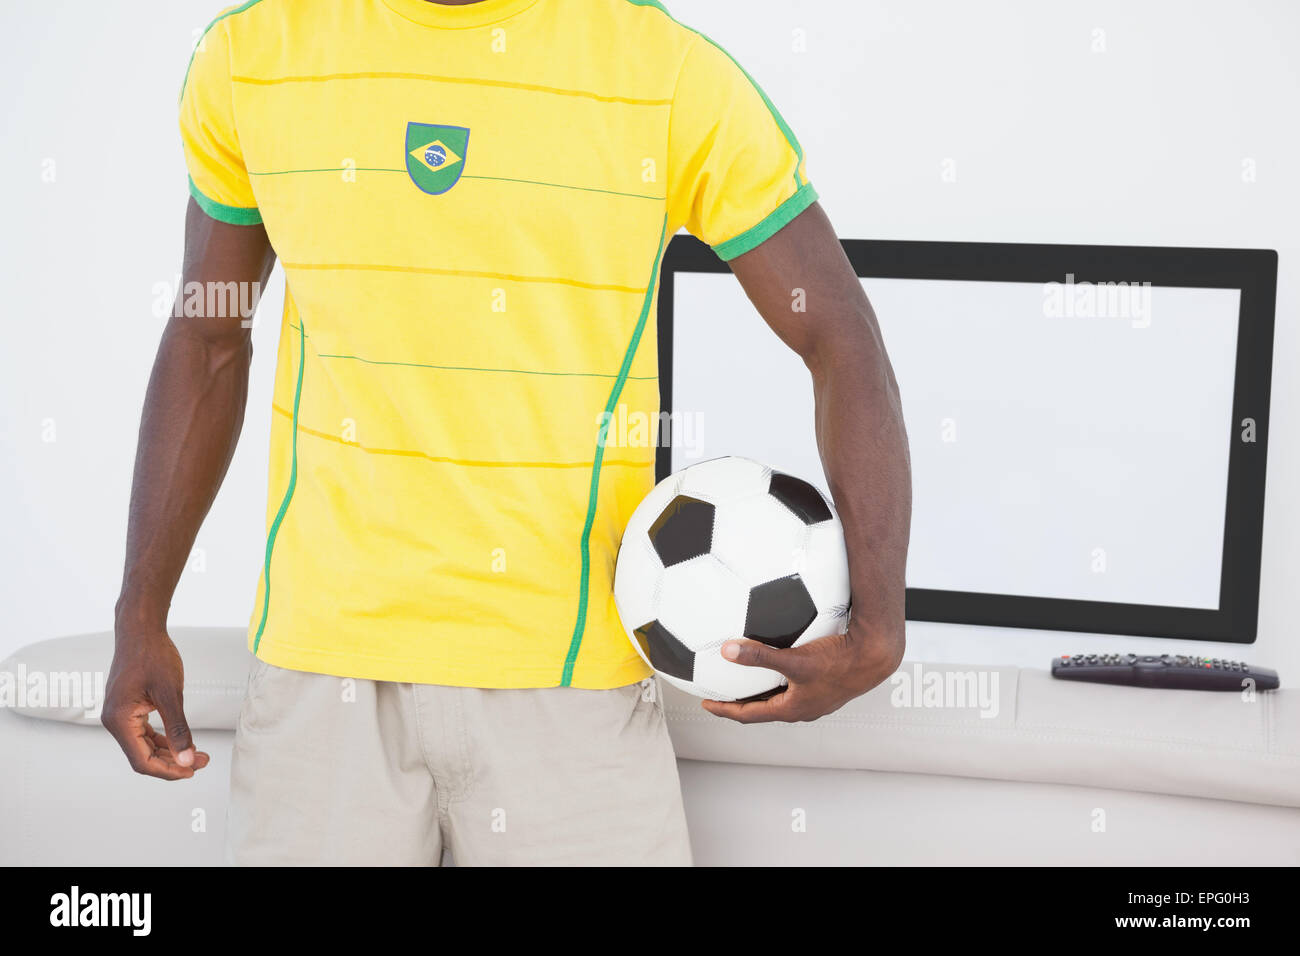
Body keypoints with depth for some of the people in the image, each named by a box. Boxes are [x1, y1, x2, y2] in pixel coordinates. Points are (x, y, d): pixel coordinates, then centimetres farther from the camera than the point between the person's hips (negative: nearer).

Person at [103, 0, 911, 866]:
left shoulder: (670, 70, -5)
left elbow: (840, 338, -3)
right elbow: (208, 340, 13)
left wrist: (879, 632, -11)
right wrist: (140, 617, 11)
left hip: (569, 670, -2)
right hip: (322, 662, 2)